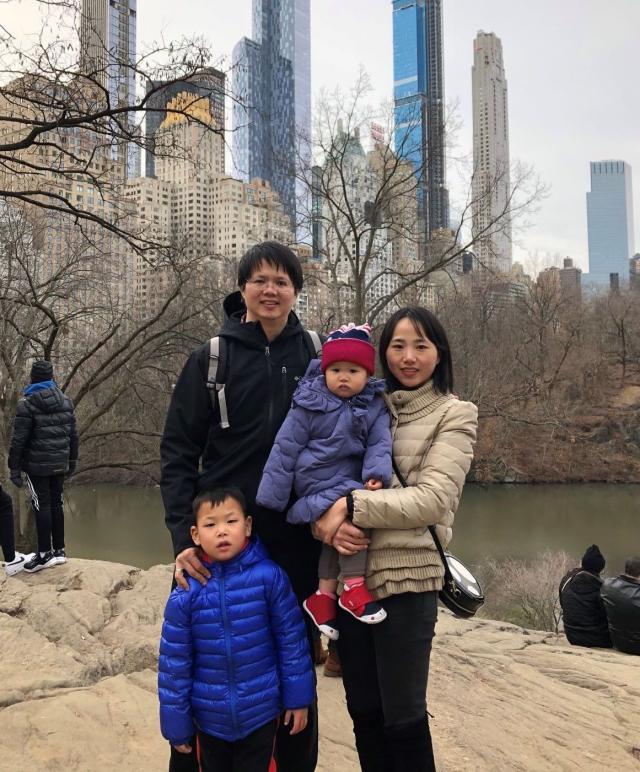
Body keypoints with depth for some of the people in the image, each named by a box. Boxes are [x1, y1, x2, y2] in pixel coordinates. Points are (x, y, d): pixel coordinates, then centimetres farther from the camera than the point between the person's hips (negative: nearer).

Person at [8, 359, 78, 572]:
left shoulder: (27, 403, -9)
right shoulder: (65, 401, 7)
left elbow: (19, 439, -12)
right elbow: (73, 434, 10)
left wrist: (14, 467, -7)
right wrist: (72, 460, 19)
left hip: (37, 465, -5)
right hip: (59, 464, 5)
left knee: (42, 506, -1)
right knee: (56, 504, 12)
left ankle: (44, 554, 3)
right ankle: (59, 550, 18)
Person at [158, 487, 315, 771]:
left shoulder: (268, 577, -15)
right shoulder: (186, 594, -13)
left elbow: (292, 638, -6)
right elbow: (174, 662, -5)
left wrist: (298, 697, -1)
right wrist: (176, 723, 0)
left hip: (261, 713, -2)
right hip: (209, 717, 2)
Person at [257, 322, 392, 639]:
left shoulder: (374, 407, 1)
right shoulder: (309, 405, -10)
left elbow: (380, 443, -1)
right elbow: (285, 448, -6)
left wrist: (377, 472, -23)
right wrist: (271, 499, -6)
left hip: (352, 482, 5)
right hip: (319, 485, -5)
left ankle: (324, 593, 22)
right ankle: (354, 587, -11)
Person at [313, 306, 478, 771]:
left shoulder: (454, 415, -1)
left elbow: (432, 499, -13)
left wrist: (352, 506, -19)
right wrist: (327, 516, -15)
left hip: (407, 577, -4)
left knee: (403, 718, 7)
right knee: (364, 713, 15)